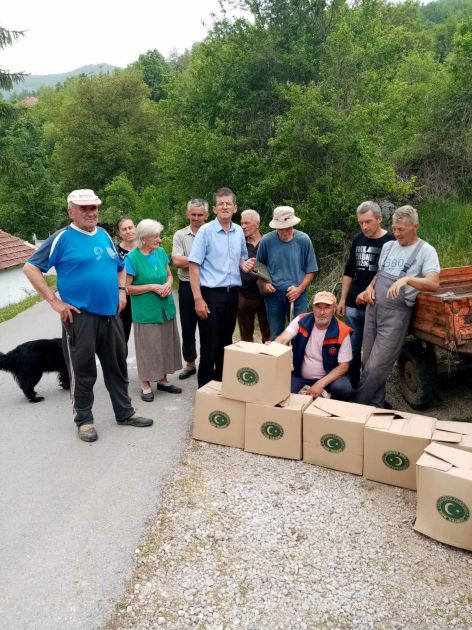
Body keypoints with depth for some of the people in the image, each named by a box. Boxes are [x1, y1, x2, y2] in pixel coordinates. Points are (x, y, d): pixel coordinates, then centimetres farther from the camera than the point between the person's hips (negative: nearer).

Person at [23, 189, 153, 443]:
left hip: (110, 314, 6)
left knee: (117, 366, 15)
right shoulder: (62, 238, -7)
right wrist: (54, 301, -13)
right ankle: (84, 420, 22)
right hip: (80, 317, -6)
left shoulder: (104, 235, 11)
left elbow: (120, 267, 25)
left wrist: (121, 291, 9)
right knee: (83, 372, 5)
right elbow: (31, 268, -9)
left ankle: (125, 412, 29)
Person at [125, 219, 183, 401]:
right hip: (146, 311, -6)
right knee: (148, 348, 2)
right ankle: (145, 385, 16)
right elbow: (127, 288, -12)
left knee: (165, 345, 12)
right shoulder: (132, 258, -13)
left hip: (166, 308, 6)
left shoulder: (161, 252, 4)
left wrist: (168, 284, -8)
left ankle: (163, 380, 28)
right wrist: (152, 287, -17)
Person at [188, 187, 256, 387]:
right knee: (209, 345, 1)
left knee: (226, 342, 15)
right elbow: (194, 266, -11)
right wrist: (198, 299, -18)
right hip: (211, 293, -5)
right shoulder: (206, 231, -8)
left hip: (232, 293, 5)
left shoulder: (239, 232, 8)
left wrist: (244, 264, -3)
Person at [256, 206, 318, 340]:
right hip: (274, 294, 1)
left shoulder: (303, 240, -6)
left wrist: (299, 289, -10)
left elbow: (311, 270, 1)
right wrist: (264, 283, -4)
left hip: (297, 295, -1)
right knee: (275, 335, 13)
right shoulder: (267, 240, -5)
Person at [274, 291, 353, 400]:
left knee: (343, 389, -32)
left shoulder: (342, 332, -15)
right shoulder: (301, 321, -10)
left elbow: (343, 366, -12)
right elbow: (282, 339, -23)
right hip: (300, 377, 1)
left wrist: (321, 384, -23)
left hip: (330, 376, -1)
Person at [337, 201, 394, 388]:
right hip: (353, 305, 5)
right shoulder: (358, 240, 9)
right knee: (351, 349, 11)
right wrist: (343, 299, 14)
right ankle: (351, 387, 24)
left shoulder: (390, 242, -7)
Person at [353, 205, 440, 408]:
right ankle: (376, 404, 25)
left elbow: (433, 283, -17)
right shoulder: (388, 246, 14)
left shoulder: (426, 251, -5)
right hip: (373, 308, 6)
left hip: (396, 314, -6)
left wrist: (406, 279, -33)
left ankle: (356, 404, 8)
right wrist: (369, 288, 4)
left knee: (376, 367, -7)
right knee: (368, 361, 10)